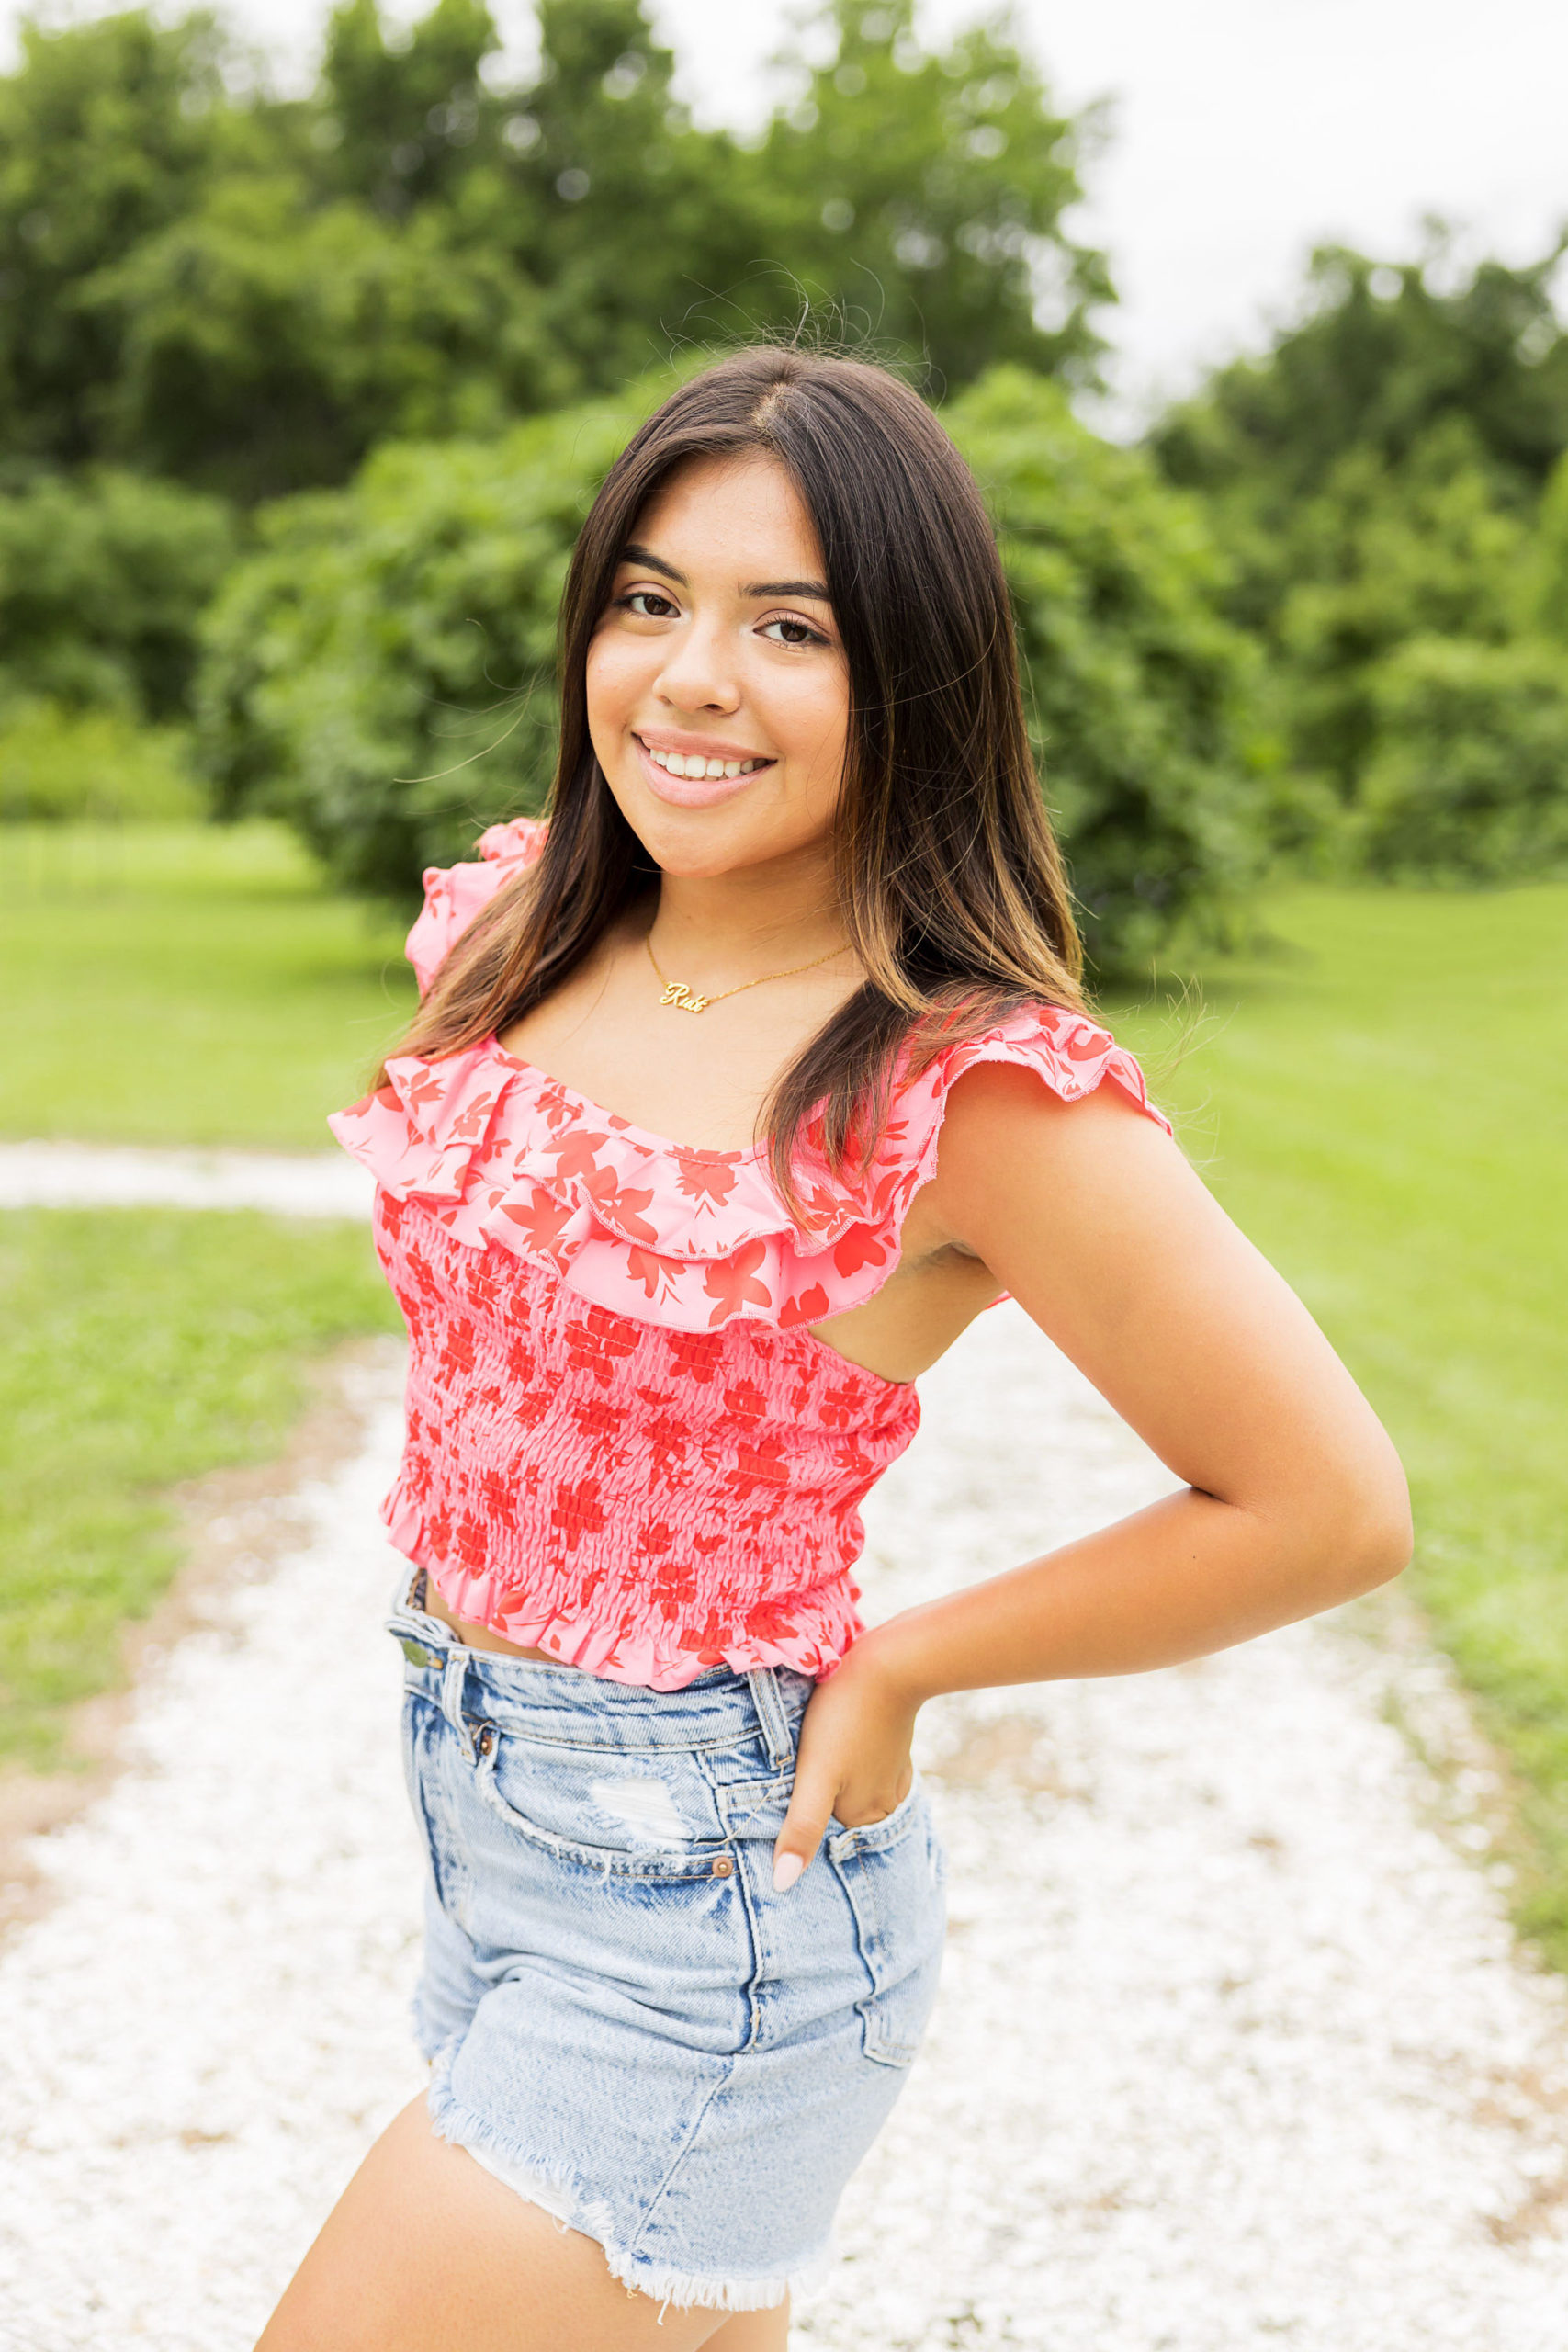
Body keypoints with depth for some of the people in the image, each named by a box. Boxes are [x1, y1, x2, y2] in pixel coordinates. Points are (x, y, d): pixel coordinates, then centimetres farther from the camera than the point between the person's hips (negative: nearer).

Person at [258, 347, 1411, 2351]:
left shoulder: (974, 1083, -21)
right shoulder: (520, 929, -1)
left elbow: (1329, 1506, -17)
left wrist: (897, 1667, -11)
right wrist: (477, 1616, 8)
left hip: (698, 1904, -7)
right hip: (472, 1807, 7)